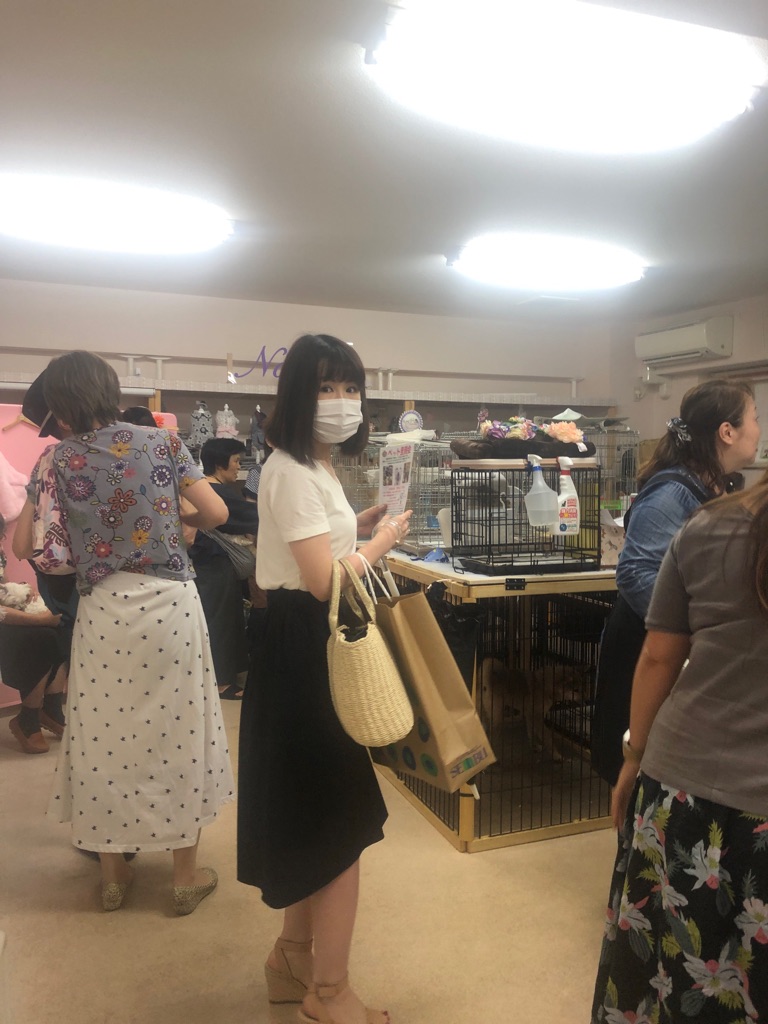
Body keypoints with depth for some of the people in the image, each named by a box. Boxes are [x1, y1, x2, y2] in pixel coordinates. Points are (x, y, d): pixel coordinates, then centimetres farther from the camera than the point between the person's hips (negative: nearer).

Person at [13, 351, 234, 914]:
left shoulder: (58, 459, 0)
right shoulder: (163, 442, 2)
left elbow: (22, 546, 2)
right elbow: (216, 512, 0)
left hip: (104, 608, 0)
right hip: (171, 601, 0)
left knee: (106, 736, 15)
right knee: (178, 730, 11)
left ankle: (113, 872, 31)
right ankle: (187, 875, 24)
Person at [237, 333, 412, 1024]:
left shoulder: (315, 468, 14)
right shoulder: (293, 472, -19)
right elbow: (324, 581, -25)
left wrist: (358, 525, 9)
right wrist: (382, 543, -9)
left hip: (317, 649, 11)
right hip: (305, 652, -11)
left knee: (315, 816, 20)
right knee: (342, 818, 1)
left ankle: (295, 958, 38)